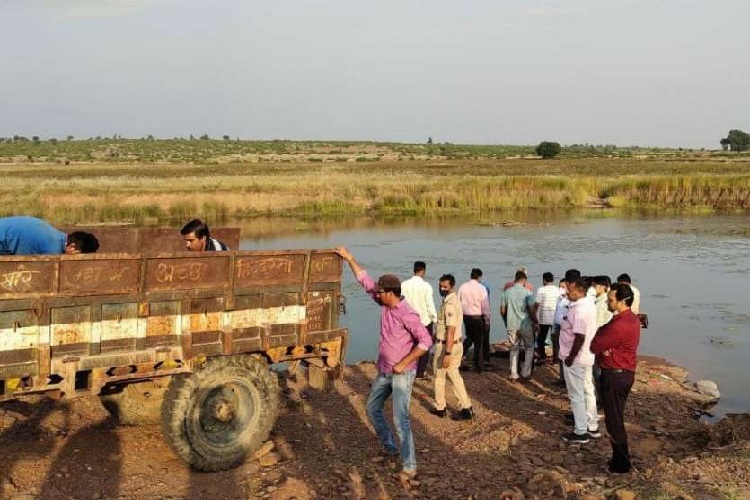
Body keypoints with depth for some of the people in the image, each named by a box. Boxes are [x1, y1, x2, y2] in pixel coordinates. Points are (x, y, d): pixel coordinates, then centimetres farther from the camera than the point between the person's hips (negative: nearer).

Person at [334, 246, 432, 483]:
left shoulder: (407, 314, -22)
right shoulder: (384, 304, 0)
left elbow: (426, 341, -25)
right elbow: (365, 280, 8)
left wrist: (403, 363, -23)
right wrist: (349, 258, 6)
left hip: (402, 373, -9)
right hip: (384, 371, 9)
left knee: (400, 419, -13)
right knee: (372, 408, 19)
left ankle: (409, 467, -7)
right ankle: (389, 447, 35)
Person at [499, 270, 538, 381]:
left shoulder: (507, 292, 1)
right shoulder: (527, 292, -10)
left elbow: (502, 311, 5)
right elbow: (531, 310, -12)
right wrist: (535, 323, 2)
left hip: (512, 325, 3)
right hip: (526, 325, -3)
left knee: (514, 349, 13)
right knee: (529, 348, 14)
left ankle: (513, 375, 12)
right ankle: (526, 373, 12)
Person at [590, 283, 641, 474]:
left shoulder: (619, 325, -25)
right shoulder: (632, 318, 9)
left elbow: (595, 346, -19)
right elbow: (605, 334, 11)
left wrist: (599, 335, -1)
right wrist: (605, 348, -10)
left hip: (614, 375, -10)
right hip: (625, 372, 10)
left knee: (614, 422, 1)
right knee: (616, 418, 19)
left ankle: (621, 464, 11)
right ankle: (621, 458, 29)